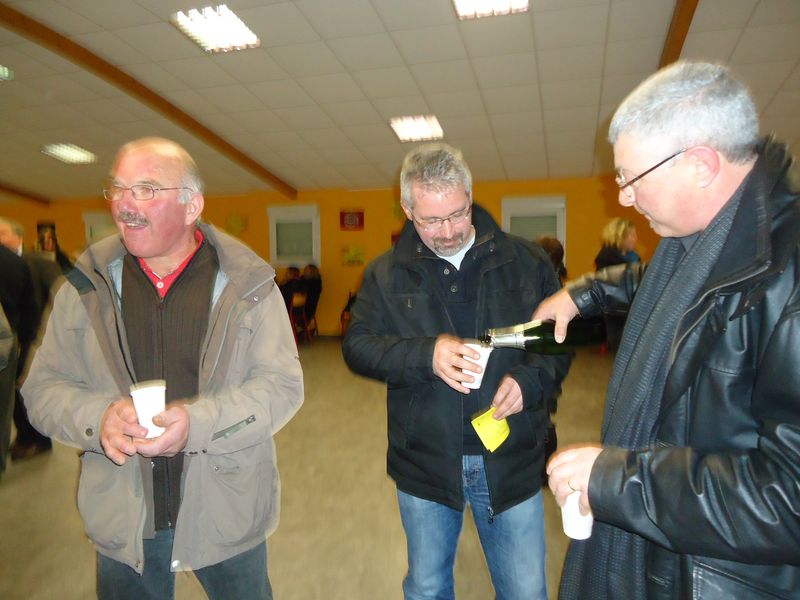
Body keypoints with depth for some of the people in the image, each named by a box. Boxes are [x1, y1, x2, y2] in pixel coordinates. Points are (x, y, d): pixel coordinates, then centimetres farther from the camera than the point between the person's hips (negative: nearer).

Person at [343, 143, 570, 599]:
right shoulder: (386, 274, -1)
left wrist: (531, 379, -18)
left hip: (511, 462, 0)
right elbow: (357, 346, -7)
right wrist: (425, 355, -23)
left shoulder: (528, 263, -2)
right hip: (424, 463, 1)